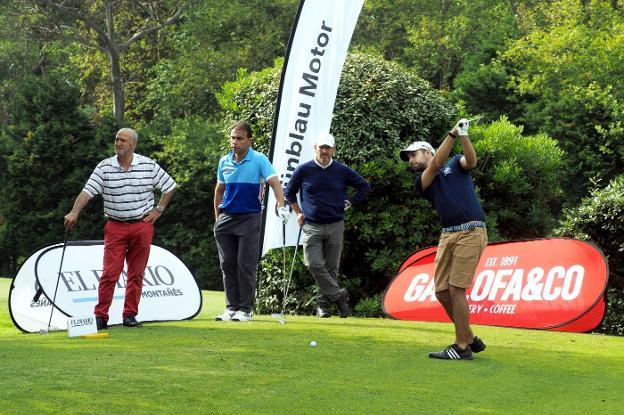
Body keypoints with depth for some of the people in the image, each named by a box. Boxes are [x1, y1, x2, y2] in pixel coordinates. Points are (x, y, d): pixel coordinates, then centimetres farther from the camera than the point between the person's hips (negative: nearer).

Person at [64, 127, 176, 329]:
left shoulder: (149, 165, 1)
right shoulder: (104, 167, -1)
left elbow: (169, 186, 12)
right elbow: (87, 191, -11)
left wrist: (158, 209, 6)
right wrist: (74, 212, -24)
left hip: (142, 226, 1)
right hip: (115, 227, -1)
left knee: (136, 274, 5)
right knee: (110, 273, -7)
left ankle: (130, 315, 13)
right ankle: (100, 316, -3)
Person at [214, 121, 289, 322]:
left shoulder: (259, 160, -7)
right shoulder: (224, 161, 7)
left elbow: (274, 182, -17)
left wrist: (281, 206, -32)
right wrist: (217, 217, 15)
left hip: (250, 217, -4)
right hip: (226, 218, 4)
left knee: (246, 265, -5)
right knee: (227, 265, 4)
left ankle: (245, 309, 3)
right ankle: (231, 307, 11)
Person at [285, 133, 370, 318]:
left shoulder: (342, 171, 2)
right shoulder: (303, 170, 1)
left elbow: (364, 187, 14)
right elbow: (289, 192, 16)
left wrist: (349, 203, 7)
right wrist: (298, 212, 10)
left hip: (335, 226, 1)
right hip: (311, 227, -1)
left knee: (331, 268, 3)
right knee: (314, 265, -15)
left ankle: (324, 303, 12)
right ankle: (338, 295, -6)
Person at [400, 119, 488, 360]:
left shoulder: (455, 163, 11)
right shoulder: (421, 183, 16)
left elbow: (471, 161, -11)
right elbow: (436, 165, -3)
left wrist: (464, 136, -27)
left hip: (471, 231, -5)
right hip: (447, 234, 5)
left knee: (456, 289, -11)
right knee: (442, 292, 1)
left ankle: (462, 347, -6)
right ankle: (470, 338, 17)